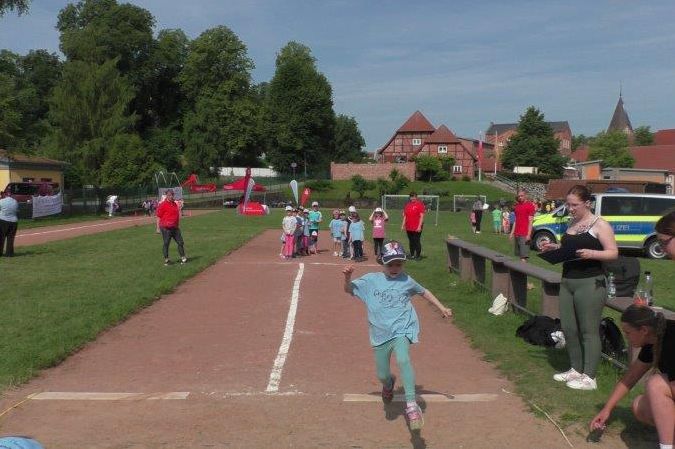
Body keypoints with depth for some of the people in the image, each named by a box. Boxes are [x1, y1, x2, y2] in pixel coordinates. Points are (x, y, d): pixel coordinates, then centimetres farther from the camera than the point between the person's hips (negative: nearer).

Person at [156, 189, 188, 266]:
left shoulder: (175, 204, 13)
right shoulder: (162, 205, -9)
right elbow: (158, 217, -10)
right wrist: (159, 228, -13)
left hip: (175, 227, 7)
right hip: (166, 228, -7)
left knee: (180, 242, 6)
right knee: (166, 243, 1)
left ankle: (183, 258, 12)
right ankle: (166, 260, 9)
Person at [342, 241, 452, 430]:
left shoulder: (406, 281, 4)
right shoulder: (371, 280, 2)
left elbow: (424, 292, 21)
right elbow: (349, 289, 4)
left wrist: (442, 308, 21)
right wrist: (348, 277, -18)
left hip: (402, 330, -2)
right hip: (380, 334, 2)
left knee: (403, 359, -30)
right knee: (382, 375, 6)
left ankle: (411, 405, -26)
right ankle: (389, 384, 46)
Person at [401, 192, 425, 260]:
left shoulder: (420, 204, -6)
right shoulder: (407, 204, 13)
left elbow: (422, 216, -11)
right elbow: (405, 215, 19)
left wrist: (419, 226, -17)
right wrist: (403, 225, 13)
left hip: (417, 228, -6)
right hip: (408, 228, 6)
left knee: (417, 241, -4)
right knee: (411, 242, 12)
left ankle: (418, 256, 4)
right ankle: (412, 255, 20)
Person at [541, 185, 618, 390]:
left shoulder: (600, 225, -6)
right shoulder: (571, 224, 15)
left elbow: (613, 253, -10)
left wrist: (591, 253, -26)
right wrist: (555, 248, 6)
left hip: (590, 283, -8)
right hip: (567, 281, 8)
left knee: (588, 330, -3)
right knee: (568, 328, 10)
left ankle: (589, 377, 3)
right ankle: (576, 369, 25)